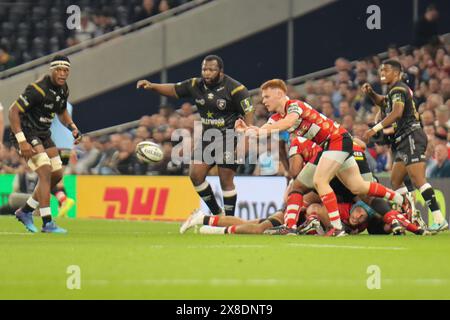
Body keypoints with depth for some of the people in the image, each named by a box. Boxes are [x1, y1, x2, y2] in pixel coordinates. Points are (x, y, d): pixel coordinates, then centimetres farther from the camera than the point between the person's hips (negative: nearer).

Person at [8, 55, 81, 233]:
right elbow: (13, 111, -24)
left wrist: (73, 128, 3)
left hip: (43, 135, 9)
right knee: (45, 172, -20)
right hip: (26, 133, -9)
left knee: (57, 175, 8)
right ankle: (47, 223, -19)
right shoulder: (38, 89, -24)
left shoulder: (63, 88, 4)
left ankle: (25, 211, 21)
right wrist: (22, 141, -29)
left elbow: (61, 112, 23)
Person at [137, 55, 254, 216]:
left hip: (229, 137, -6)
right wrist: (152, 86, -5)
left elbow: (248, 113, -14)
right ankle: (216, 213, 15)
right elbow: (174, 90, 10)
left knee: (226, 180, -5)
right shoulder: (196, 85, 2)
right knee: (195, 175, -1)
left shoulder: (234, 88, -15)